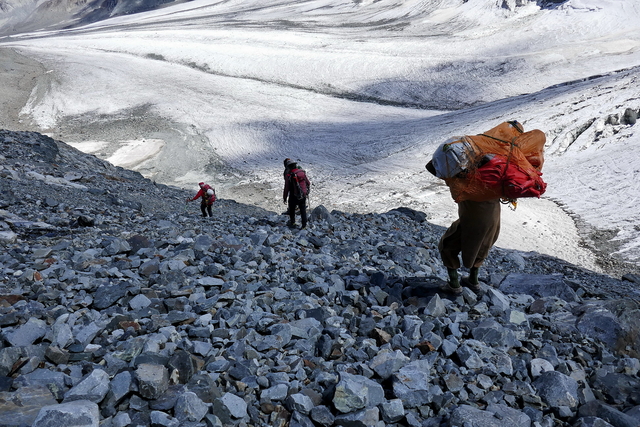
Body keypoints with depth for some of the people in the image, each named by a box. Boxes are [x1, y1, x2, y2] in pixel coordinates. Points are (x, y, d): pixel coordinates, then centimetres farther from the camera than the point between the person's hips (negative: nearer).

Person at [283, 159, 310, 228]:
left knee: (292, 210, 21)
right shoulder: (302, 172, -4)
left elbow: (286, 188, -14)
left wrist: (284, 198, -1)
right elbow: (308, 183, 6)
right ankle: (304, 225, 25)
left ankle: (292, 223, 36)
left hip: (294, 197, -4)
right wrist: (307, 191, 24)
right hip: (303, 196, 4)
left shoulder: (288, 175, -18)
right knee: (303, 210, 18)